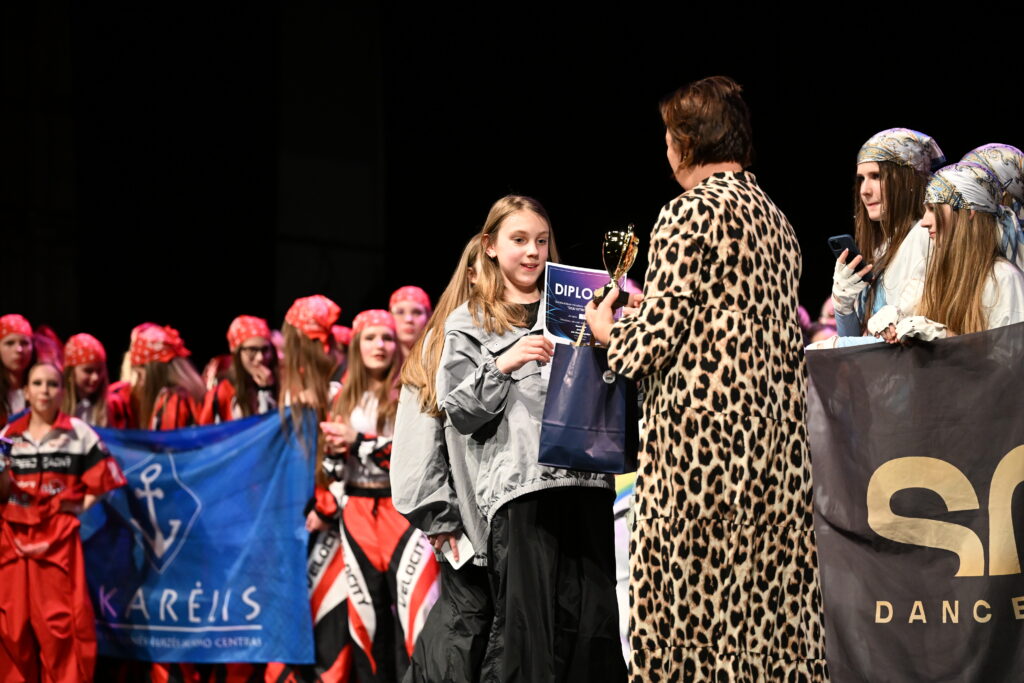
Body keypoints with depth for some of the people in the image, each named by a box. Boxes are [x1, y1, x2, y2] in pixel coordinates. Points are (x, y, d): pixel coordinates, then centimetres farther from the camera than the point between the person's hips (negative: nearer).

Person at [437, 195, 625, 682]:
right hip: (519, 485, -3)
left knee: (594, 622, -4)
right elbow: (459, 411, 3)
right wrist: (502, 366, -12)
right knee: (524, 624, -9)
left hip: (585, 480, 3)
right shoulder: (469, 323, 12)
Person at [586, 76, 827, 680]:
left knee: (697, 595, -5)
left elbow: (653, 341, -12)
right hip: (777, 437, 7)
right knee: (770, 595, 5)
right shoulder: (776, 219, 16)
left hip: (702, 433, -7)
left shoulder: (690, 213, -7)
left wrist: (607, 329, 10)